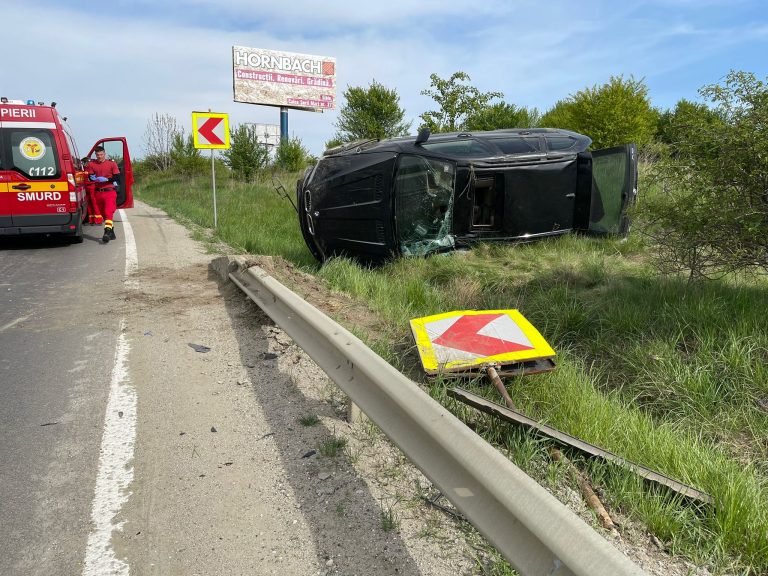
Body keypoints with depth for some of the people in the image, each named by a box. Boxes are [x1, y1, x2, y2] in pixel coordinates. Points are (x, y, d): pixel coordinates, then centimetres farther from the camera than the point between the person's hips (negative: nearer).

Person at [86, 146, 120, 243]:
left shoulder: (112, 163, -1)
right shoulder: (91, 164, 7)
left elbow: (117, 177, -5)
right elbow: (90, 177, 5)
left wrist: (106, 179, -20)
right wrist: (94, 179, -19)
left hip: (109, 192, -5)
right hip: (98, 192, 5)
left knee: (108, 213, -18)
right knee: (103, 214, 12)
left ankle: (107, 233, -27)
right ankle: (112, 233, 24)